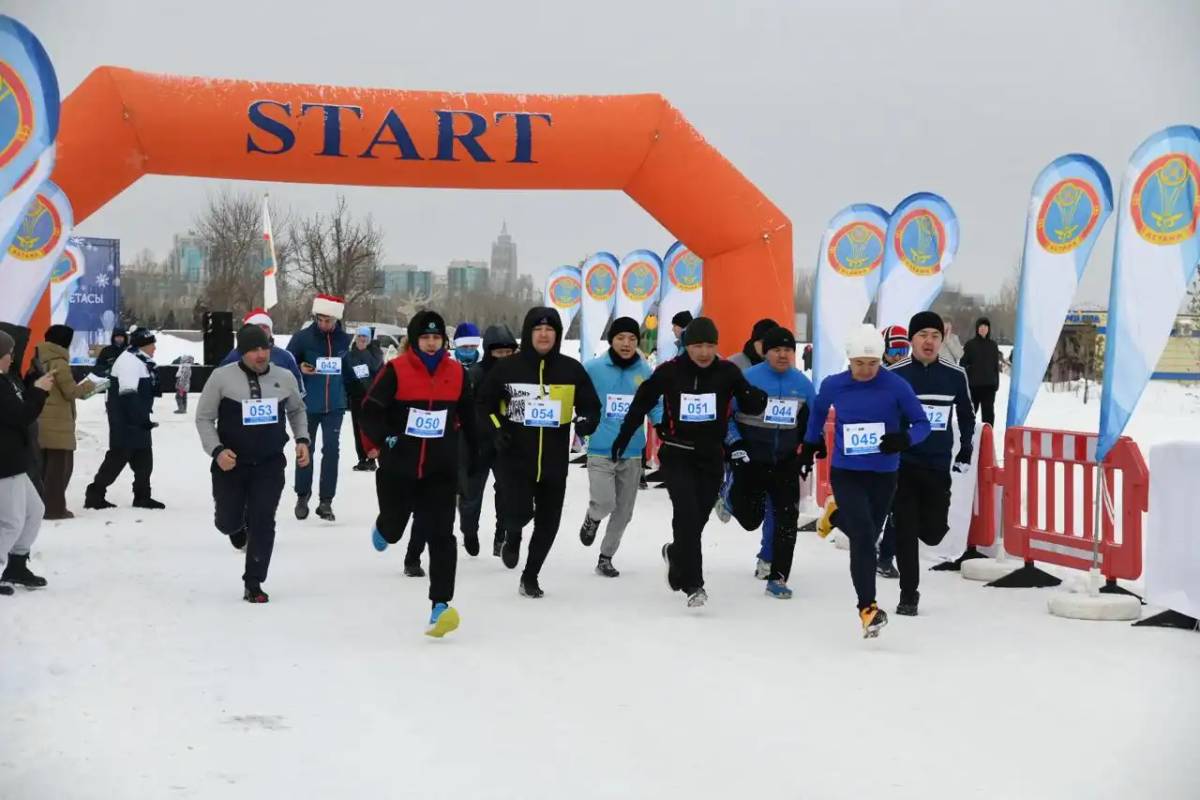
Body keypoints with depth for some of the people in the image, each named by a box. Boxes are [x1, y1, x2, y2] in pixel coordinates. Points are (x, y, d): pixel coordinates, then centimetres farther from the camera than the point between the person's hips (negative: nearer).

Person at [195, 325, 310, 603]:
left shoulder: (285, 378, 0)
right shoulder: (222, 377, -10)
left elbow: (297, 409, 19)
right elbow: (204, 417, -2)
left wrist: (302, 439, 5)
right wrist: (216, 450, -15)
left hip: (270, 464, 1)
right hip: (231, 462, -1)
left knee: (263, 522, -6)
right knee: (228, 521, 7)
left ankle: (253, 583, 7)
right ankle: (238, 527, 48)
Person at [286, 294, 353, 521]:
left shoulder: (345, 340, 1)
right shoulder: (303, 337, -7)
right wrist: (300, 369, -20)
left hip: (335, 405, 1)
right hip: (308, 404, -1)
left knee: (331, 450, -1)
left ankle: (326, 501, 6)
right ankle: (302, 496, 26)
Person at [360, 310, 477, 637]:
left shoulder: (457, 373, 2)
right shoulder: (396, 370, -8)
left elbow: (467, 416, 15)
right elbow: (371, 409, -6)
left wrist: (474, 455, 22)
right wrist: (379, 440, -21)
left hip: (441, 469, 1)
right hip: (398, 467, -1)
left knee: (441, 535, -9)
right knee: (393, 528, 14)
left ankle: (440, 605, -12)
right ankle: (384, 529, 54)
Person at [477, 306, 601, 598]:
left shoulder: (572, 369, 2)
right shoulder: (507, 367, -2)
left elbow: (591, 405, 9)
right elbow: (484, 404, 9)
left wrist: (586, 421, -12)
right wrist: (497, 429, -6)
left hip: (554, 461, 2)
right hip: (515, 457, -2)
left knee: (548, 523, 7)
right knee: (520, 511, -17)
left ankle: (530, 576, 27)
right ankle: (512, 537, 21)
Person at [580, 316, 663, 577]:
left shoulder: (645, 372, 1)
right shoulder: (593, 369, -7)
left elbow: (656, 408, 6)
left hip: (632, 453, 3)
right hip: (600, 451, -3)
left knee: (623, 512, 10)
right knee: (605, 503, -16)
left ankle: (606, 557, 31)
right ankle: (592, 519, 21)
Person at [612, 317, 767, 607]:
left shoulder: (728, 372, -5)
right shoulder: (670, 371, -7)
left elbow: (751, 405, -4)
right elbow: (642, 402, 5)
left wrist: (754, 397, -28)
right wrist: (623, 437, 8)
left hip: (711, 457, 2)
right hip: (677, 455, -2)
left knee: (696, 519, 9)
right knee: (687, 513, -17)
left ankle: (676, 554, 43)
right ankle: (693, 584, -12)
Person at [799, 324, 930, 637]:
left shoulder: (896, 386, -11)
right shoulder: (833, 385, -5)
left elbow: (922, 424, -6)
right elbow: (818, 411, 17)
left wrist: (903, 439, -27)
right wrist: (811, 444, 26)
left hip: (884, 475, 1)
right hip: (845, 473, -1)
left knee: (866, 536, 18)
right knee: (863, 535, -19)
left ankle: (838, 516, 52)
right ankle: (867, 608, -13)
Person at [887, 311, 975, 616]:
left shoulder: (955, 375, 0)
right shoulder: (894, 374, -7)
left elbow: (966, 415, 14)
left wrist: (965, 452, 12)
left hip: (938, 467, 2)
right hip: (901, 465, -2)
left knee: (933, 533, 3)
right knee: (906, 532, -2)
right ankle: (908, 595, 10)